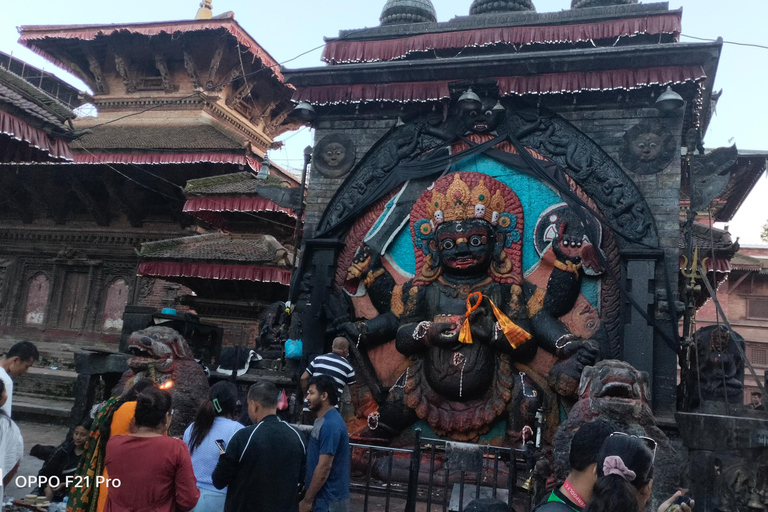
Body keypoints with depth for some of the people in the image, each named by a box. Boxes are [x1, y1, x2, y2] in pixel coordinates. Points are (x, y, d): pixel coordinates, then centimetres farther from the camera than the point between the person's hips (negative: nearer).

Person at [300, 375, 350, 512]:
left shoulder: (330, 425, -22)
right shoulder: (324, 420, 10)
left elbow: (324, 467, -23)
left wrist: (307, 500, -17)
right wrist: (309, 497, 18)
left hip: (328, 500, -9)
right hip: (323, 496, 9)